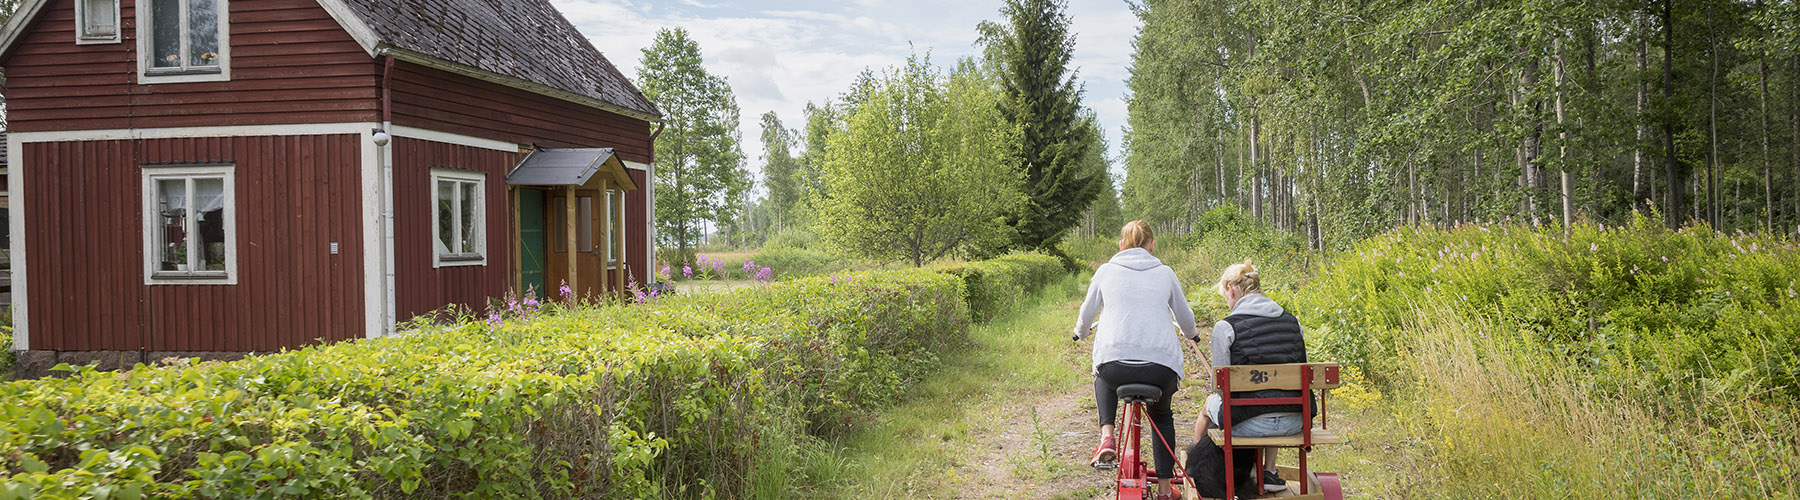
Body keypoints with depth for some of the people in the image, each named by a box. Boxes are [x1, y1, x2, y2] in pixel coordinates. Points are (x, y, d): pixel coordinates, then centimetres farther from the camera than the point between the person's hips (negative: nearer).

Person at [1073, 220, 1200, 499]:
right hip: (1161, 367, 1)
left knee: (1103, 376, 37)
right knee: (1162, 415, 30)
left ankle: (1106, 435, 14)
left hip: (1114, 361, -1)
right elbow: (1185, 317, 25)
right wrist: (1190, 334, 48)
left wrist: (1081, 332, 46)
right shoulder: (1165, 273, 14)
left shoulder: (1106, 271, 13)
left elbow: (1087, 313, 23)